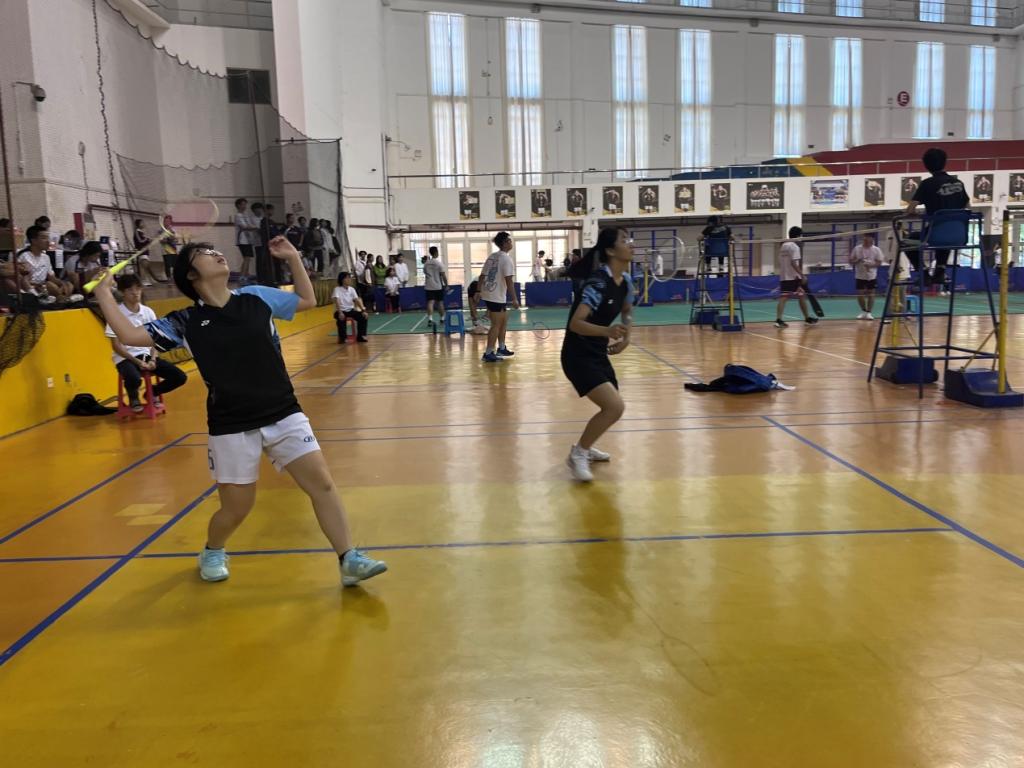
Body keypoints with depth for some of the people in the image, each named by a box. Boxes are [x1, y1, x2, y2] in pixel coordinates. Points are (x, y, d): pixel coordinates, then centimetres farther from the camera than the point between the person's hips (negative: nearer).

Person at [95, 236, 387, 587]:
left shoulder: (258, 296, 4)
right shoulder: (186, 322, -2)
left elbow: (308, 301, 17)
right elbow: (130, 336, -3)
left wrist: (293, 258, 11)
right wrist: (104, 294, -3)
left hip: (284, 415, 2)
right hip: (232, 427, -2)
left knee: (322, 483, -6)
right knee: (236, 508, 7)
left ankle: (349, 560, 4)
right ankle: (212, 552, 41)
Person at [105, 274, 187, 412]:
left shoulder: (148, 312, 4)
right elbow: (116, 346, -9)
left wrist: (152, 359, -9)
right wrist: (137, 361, -17)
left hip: (146, 355, 5)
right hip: (126, 358, -4)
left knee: (180, 377, -13)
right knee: (134, 379, -39)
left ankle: (153, 392, 19)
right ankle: (134, 399, 1)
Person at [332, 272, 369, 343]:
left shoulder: (351, 289, 4)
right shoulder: (337, 289, -11)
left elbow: (357, 300, -4)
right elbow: (337, 302, -24)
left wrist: (363, 310, -18)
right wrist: (340, 312, -39)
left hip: (351, 310, 5)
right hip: (341, 310, -5)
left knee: (364, 316, -19)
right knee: (341, 318, -38)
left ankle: (360, 336, -5)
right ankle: (342, 338, -17)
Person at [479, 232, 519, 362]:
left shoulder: (492, 256, 12)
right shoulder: (506, 259, -13)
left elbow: (482, 276, 13)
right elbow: (509, 280, -20)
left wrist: (479, 291, 20)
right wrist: (514, 299, -19)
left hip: (488, 294, 9)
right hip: (497, 297, -9)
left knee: (504, 321, 20)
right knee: (496, 325, -4)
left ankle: (501, 348, 27)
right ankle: (488, 354, -4)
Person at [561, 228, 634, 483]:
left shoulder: (625, 280, 3)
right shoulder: (598, 283, -23)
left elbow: (626, 311, 23)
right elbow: (575, 323, -31)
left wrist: (625, 336, 6)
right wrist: (607, 331, -44)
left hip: (598, 354, 9)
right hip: (578, 356, -9)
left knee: (611, 407, 17)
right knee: (615, 406, -19)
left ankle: (584, 447, 41)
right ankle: (578, 454, -2)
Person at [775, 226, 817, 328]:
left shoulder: (783, 246, 14)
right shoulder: (794, 247, -10)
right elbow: (794, 263, -20)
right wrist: (802, 274, -18)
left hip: (783, 277, 7)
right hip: (794, 277, -7)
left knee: (783, 298, -1)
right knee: (802, 297, 6)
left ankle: (778, 320, -11)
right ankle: (808, 318, 16)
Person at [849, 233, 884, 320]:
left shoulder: (876, 250, -2)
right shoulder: (857, 249, 0)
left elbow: (879, 263, -4)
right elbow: (851, 261, 2)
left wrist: (870, 265, -22)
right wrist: (857, 260, -19)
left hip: (872, 276, -1)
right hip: (860, 276, 1)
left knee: (871, 294, 0)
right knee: (860, 294, 2)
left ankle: (869, 312, 9)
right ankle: (863, 311, 21)